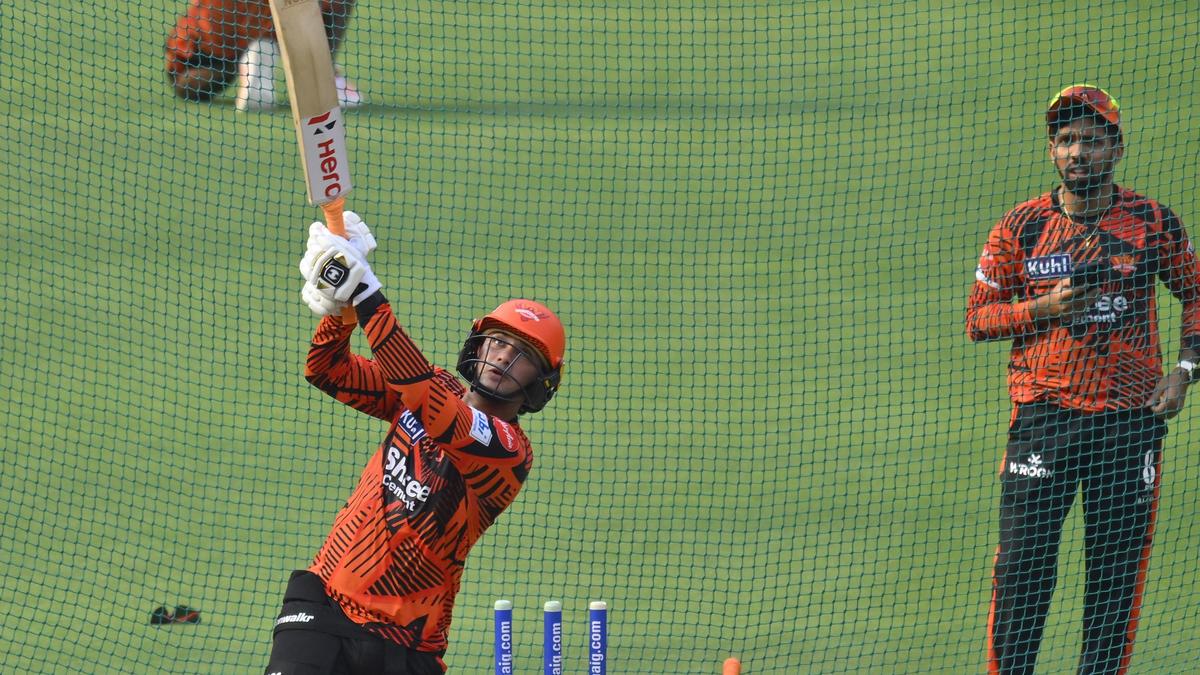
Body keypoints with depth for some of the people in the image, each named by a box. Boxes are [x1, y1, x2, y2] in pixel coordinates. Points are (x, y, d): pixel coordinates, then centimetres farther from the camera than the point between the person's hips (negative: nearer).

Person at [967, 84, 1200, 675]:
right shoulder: (1020, 227, 3)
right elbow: (978, 318, 5)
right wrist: (1046, 306, -11)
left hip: (1130, 419, 1)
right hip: (1043, 412, 0)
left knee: (1118, 567, 2)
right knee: (1022, 562, -7)